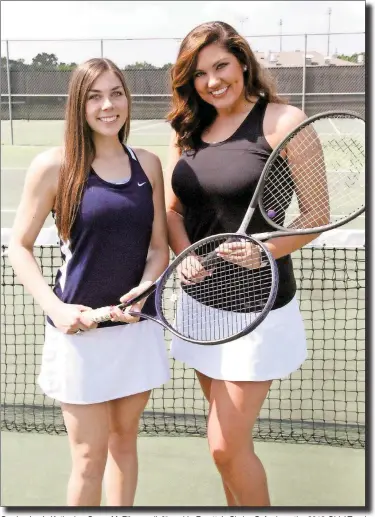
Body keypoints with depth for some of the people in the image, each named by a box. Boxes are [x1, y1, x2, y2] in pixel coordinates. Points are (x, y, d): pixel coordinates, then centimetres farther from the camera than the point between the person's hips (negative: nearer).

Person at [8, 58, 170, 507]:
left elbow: (159, 247, 6)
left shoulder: (147, 163, 4)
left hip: (139, 325, 4)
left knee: (124, 438, 17)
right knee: (90, 456, 5)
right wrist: (55, 308, -17)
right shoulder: (54, 166, -8)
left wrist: (141, 292, -13)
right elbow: (19, 247, -4)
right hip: (80, 329, -4)